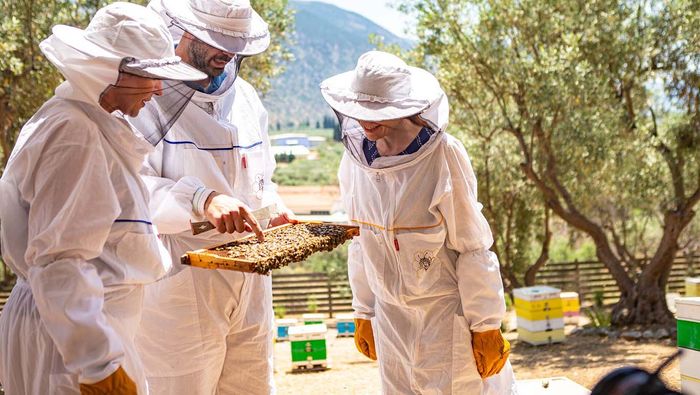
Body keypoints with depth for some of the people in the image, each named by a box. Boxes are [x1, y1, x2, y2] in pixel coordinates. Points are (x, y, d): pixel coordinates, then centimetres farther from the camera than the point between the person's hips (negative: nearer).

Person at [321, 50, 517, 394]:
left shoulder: (442, 155, -18)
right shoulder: (356, 156, -2)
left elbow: (473, 247, -14)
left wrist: (485, 327, -11)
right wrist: (364, 314, 12)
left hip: (447, 312, -5)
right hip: (391, 315, 5)